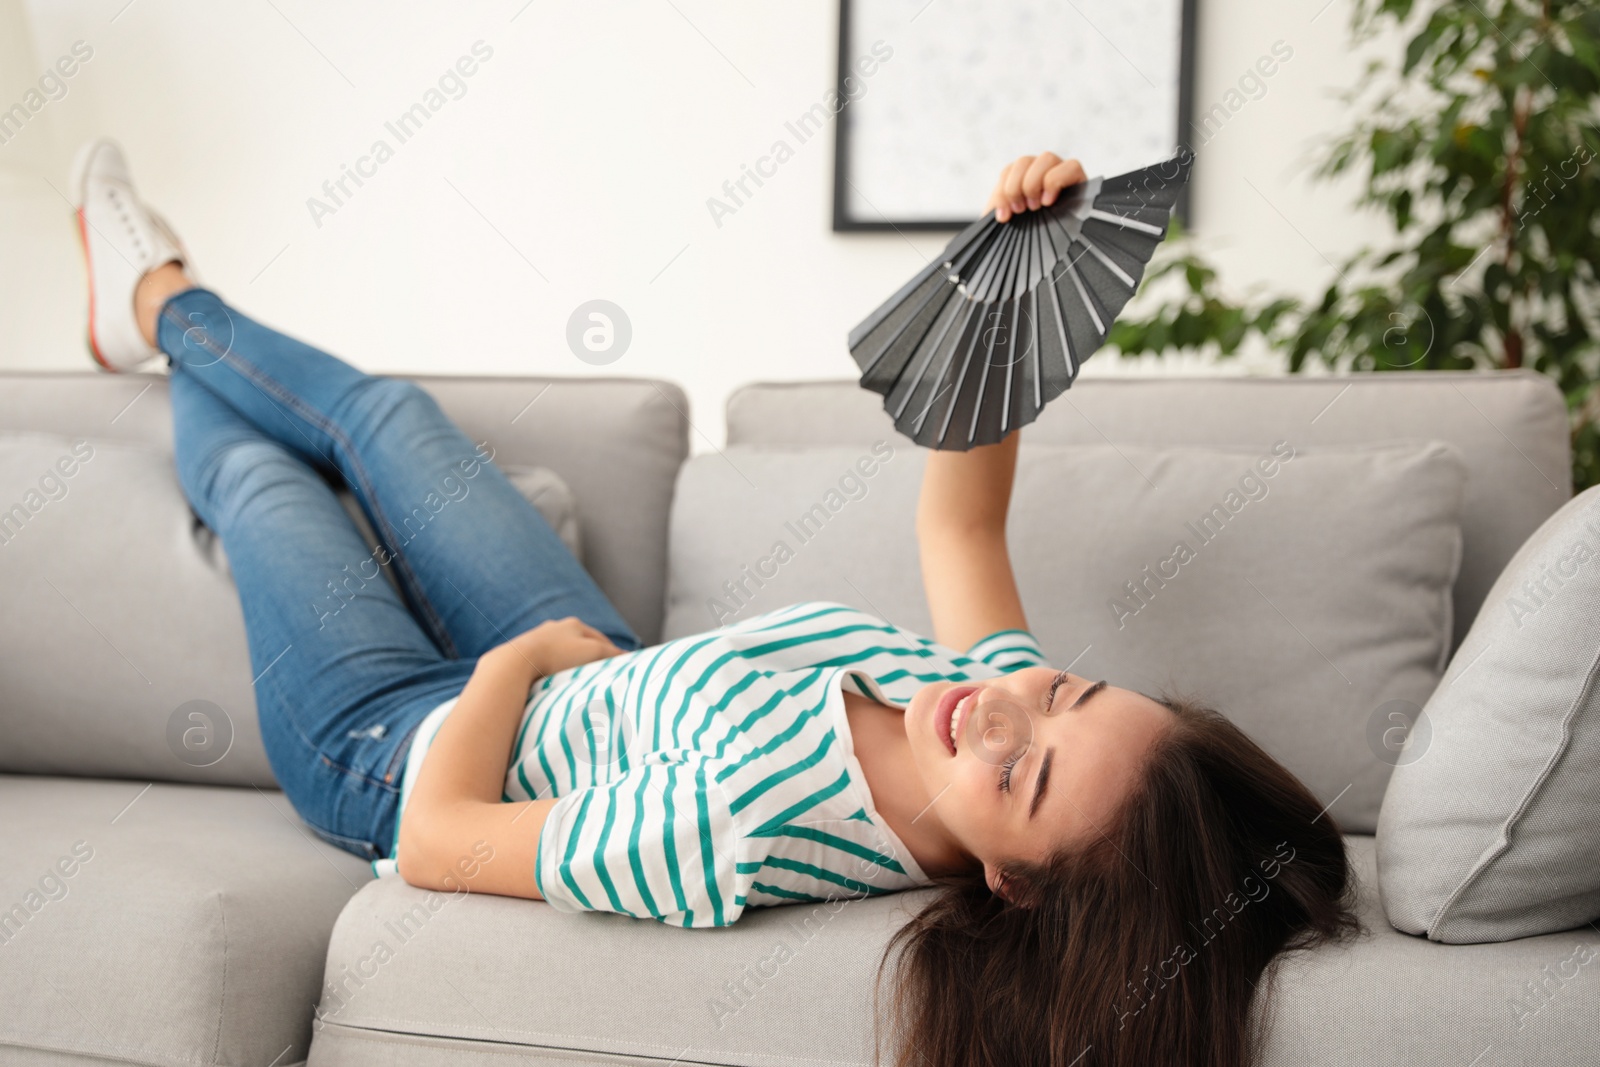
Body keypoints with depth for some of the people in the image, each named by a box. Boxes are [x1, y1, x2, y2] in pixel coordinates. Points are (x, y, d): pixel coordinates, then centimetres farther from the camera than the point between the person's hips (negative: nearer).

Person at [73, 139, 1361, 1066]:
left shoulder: (733, 837, -49)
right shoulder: (1016, 698, -30)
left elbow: (436, 837, -36)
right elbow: (959, 523, -12)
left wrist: (517, 654, -20)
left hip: (408, 751, -5)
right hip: (590, 661, 5)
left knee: (257, 475, 18)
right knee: (382, 410, 21)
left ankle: (161, 308, 56)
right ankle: (161, 307, 55)